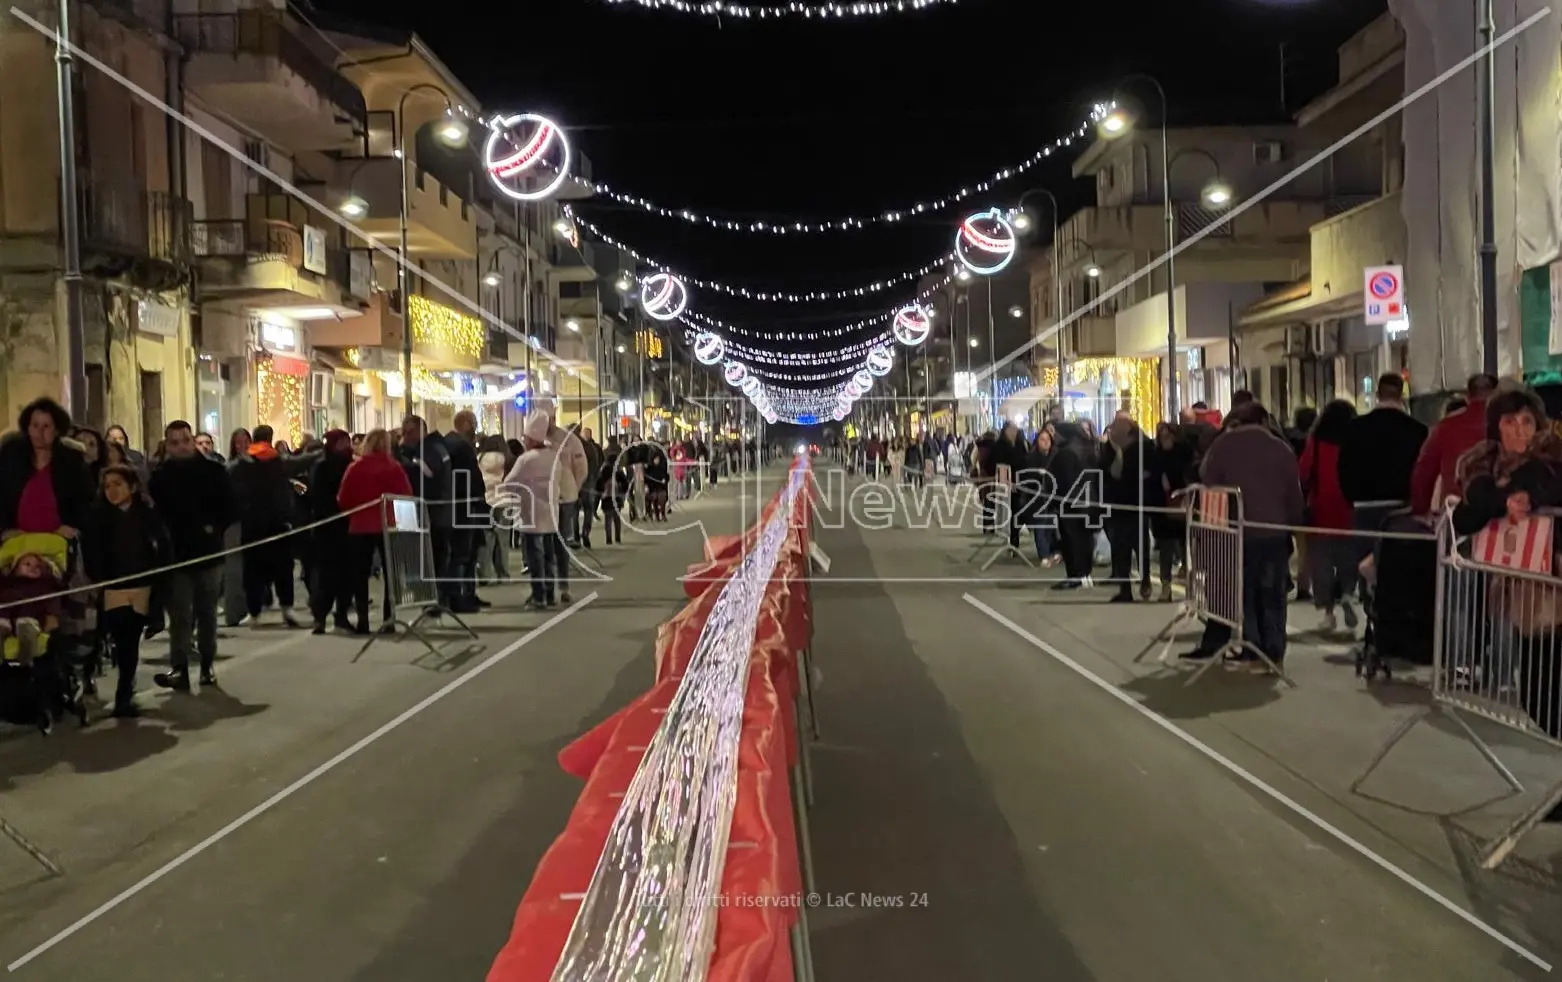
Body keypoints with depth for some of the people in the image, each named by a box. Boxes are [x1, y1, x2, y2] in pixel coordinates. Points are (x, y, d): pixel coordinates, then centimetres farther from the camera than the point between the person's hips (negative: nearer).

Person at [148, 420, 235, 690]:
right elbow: (154, 514, -2)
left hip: (208, 553, 1)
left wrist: (215, 528, -8)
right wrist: (163, 538, -14)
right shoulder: (160, 476, 1)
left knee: (207, 613, 11)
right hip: (175, 555, -1)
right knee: (179, 616, -4)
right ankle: (179, 668, -5)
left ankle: (208, 664, 21)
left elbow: (230, 508, 3)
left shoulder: (213, 470, 1)